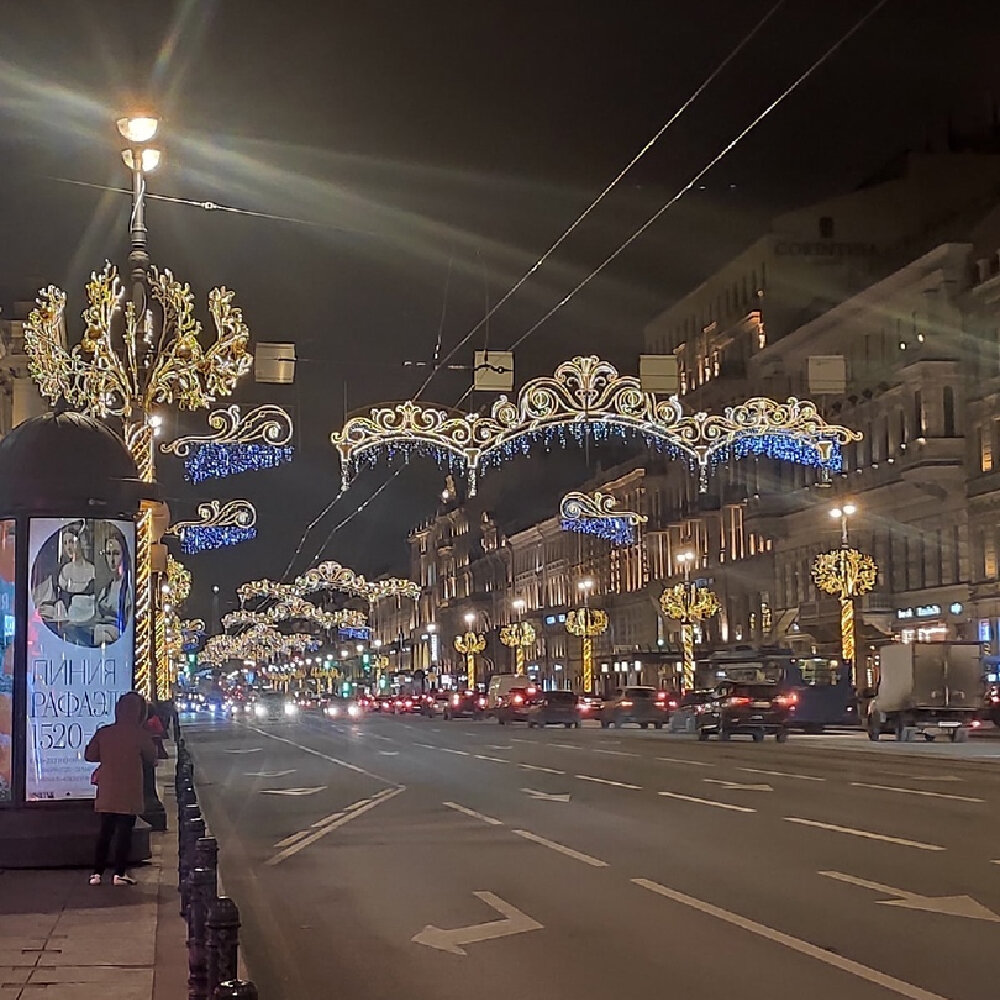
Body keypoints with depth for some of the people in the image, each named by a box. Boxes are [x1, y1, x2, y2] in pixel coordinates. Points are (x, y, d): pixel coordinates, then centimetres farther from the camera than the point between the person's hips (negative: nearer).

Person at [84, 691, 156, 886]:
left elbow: (89, 755, 5)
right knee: (124, 832, 2)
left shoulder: (103, 732, -1)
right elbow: (151, 757, 0)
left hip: (107, 792, 3)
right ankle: (119, 873, 1)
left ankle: (97, 872, 10)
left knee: (105, 831, 11)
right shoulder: (140, 734, -10)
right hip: (129, 793, -3)